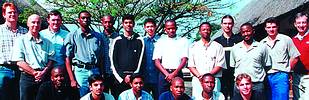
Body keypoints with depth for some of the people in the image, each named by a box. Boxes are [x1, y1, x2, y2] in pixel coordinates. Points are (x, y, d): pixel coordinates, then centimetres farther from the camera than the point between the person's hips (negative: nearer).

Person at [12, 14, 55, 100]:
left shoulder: (46, 42, 14)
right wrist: (35, 73, -13)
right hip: (27, 78, -3)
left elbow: (51, 59, 7)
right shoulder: (21, 40, 4)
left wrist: (44, 72, -10)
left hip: (44, 78, 3)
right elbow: (19, 62, -6)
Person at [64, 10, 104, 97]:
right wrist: (72, 80, -9)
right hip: (80, 71, -3)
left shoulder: (98, 36, 14)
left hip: (95, 71, 3)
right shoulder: (72, 36, 5)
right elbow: (67, 59, 0)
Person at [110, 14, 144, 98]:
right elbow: (113, 61, 4)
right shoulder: (117, 41, 8)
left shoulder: (139, 41, 8)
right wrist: (122, 77, -5)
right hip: (120, 78, 0)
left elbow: (140, 60, 4)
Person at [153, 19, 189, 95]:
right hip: (164, 74, 1)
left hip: (177, 74, -1)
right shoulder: (160, 42, 10)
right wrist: (167, 74, -10)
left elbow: (184, 60, 0)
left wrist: (174, 73, -12)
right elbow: (156, 61, 3)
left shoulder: (183, 41, 8)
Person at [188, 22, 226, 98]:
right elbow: (191, 66, 7)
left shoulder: (218, 46, 11)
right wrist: (199, 75, -10)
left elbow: (220, 65, 3)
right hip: (197, 80, 1)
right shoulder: (194, 47, 13)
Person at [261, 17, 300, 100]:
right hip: (266, 77, 4)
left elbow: (294, 57, 3)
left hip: (281, 75, -4)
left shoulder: (286, 39, 2)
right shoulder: (262, 43, 11)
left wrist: (286, 70, 4)